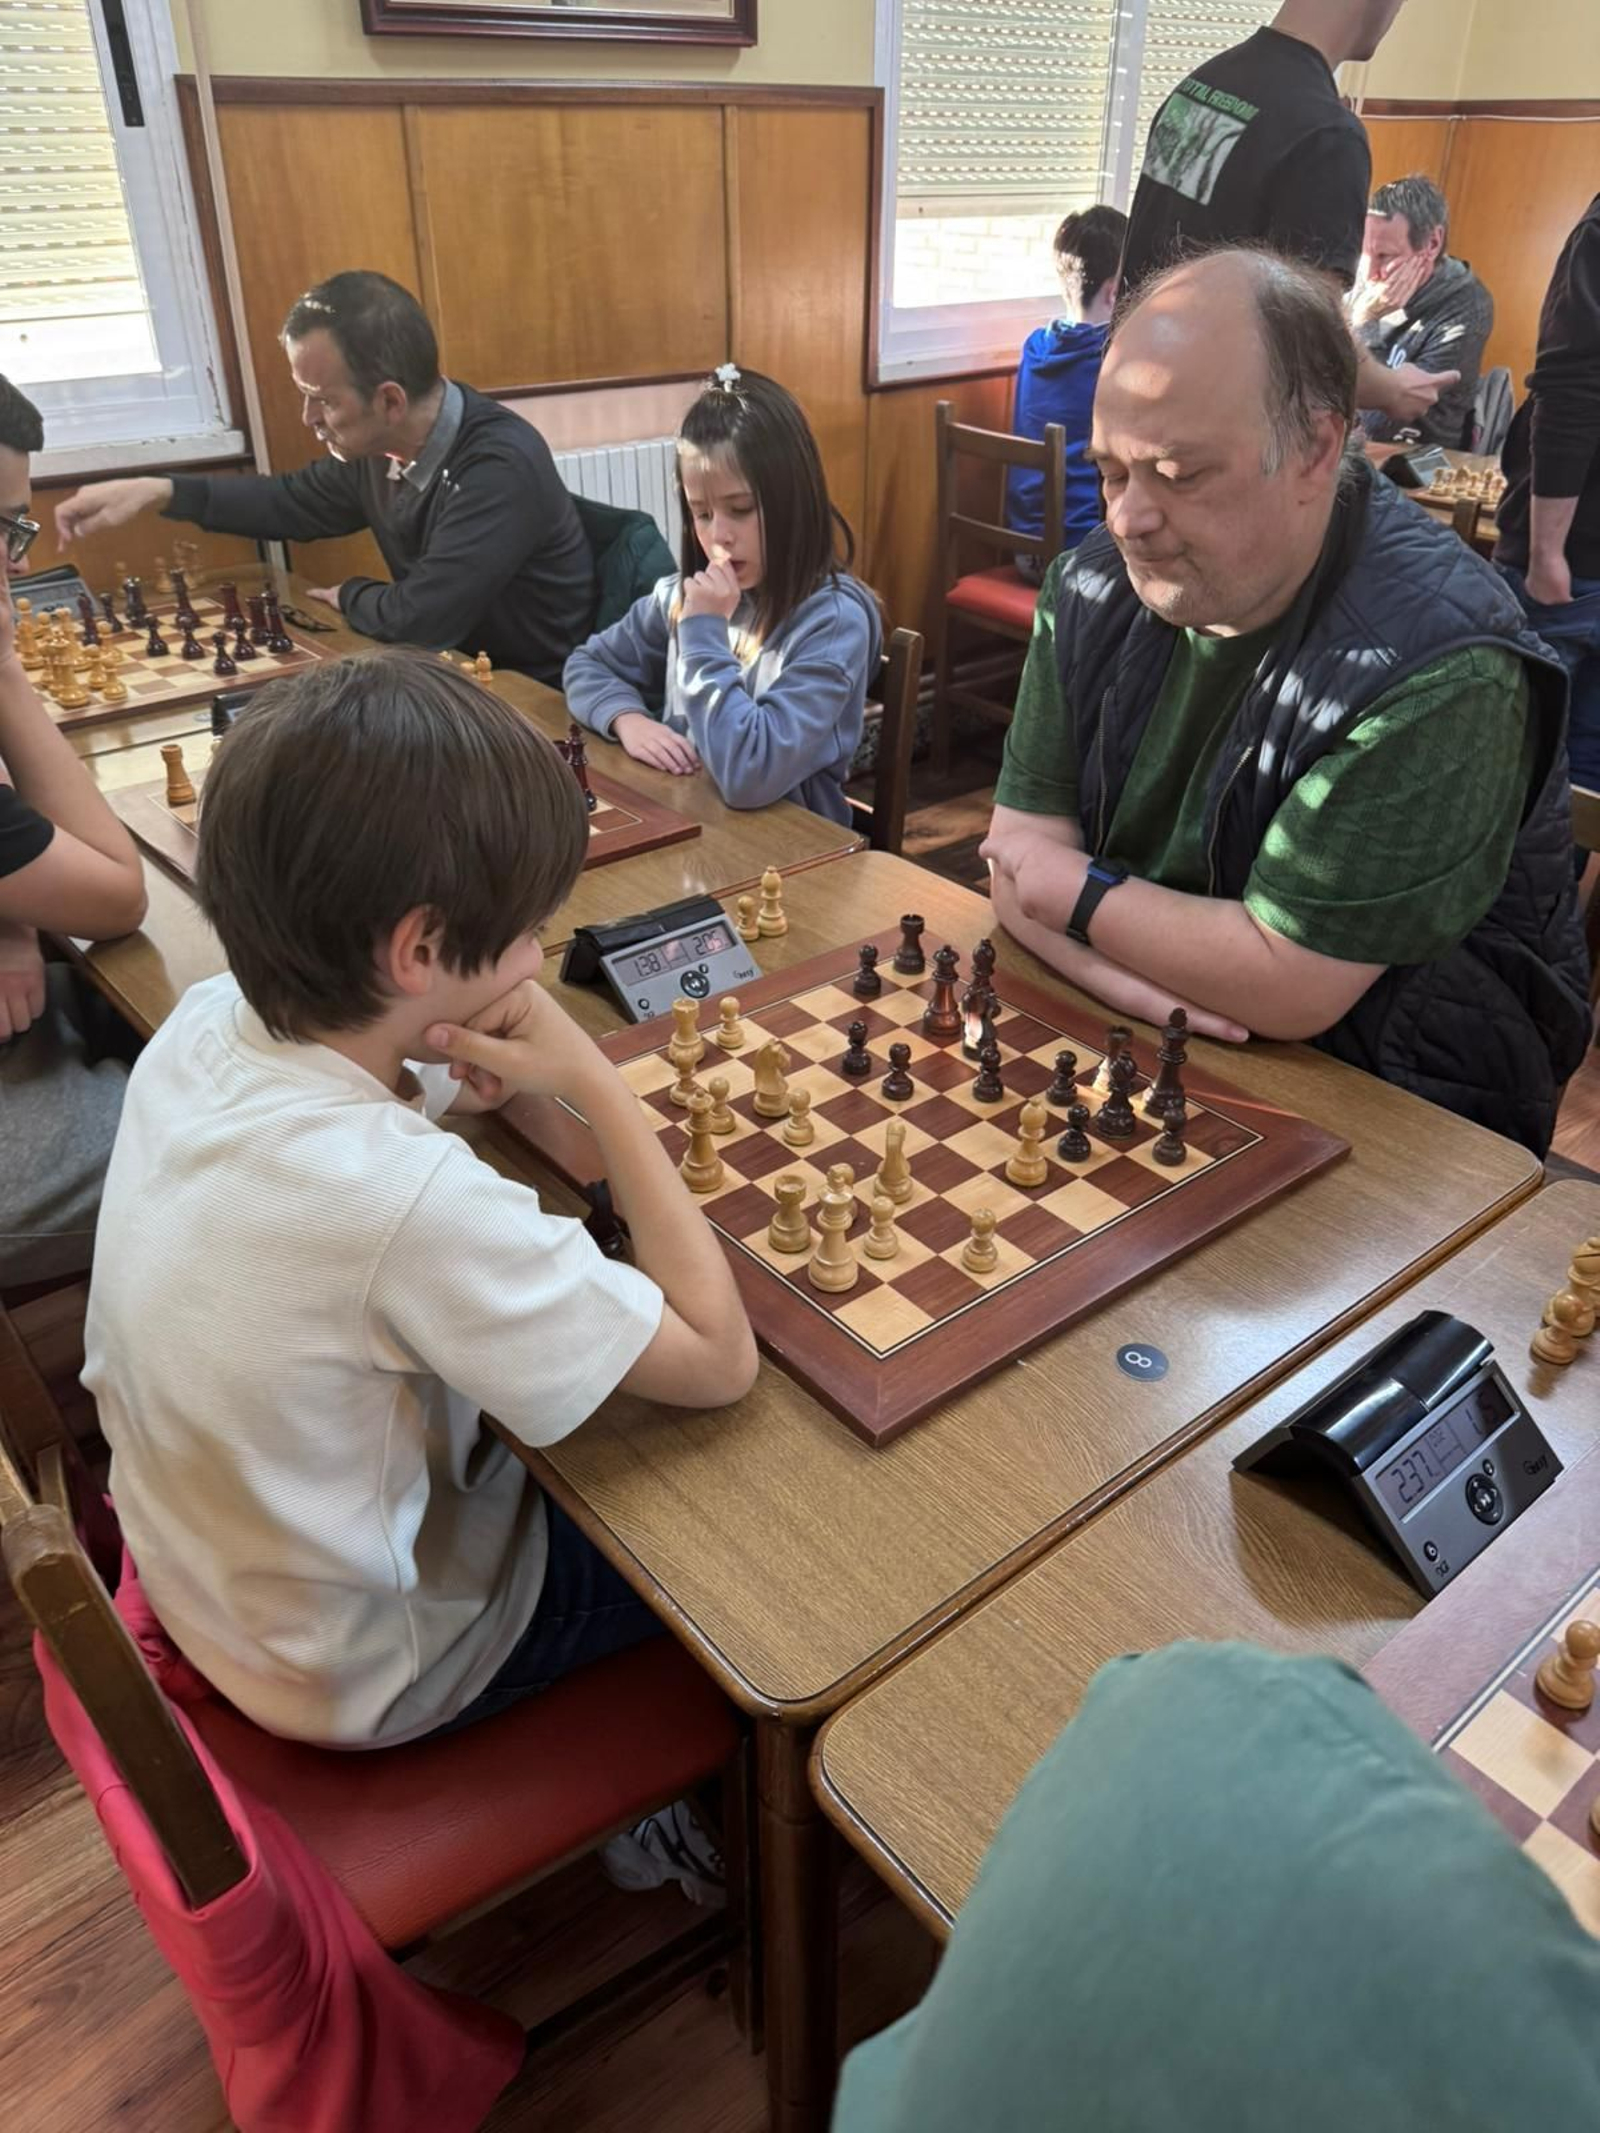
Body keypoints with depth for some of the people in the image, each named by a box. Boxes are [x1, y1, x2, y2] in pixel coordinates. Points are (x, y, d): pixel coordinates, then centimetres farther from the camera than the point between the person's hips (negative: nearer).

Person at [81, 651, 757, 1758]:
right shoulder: (407, 1200, -41)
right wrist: (593, 1082, -27)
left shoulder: (201, 1024, -17)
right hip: (371, 1675, -6)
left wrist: (464, 1072, -18)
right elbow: (720, 1360, -30)